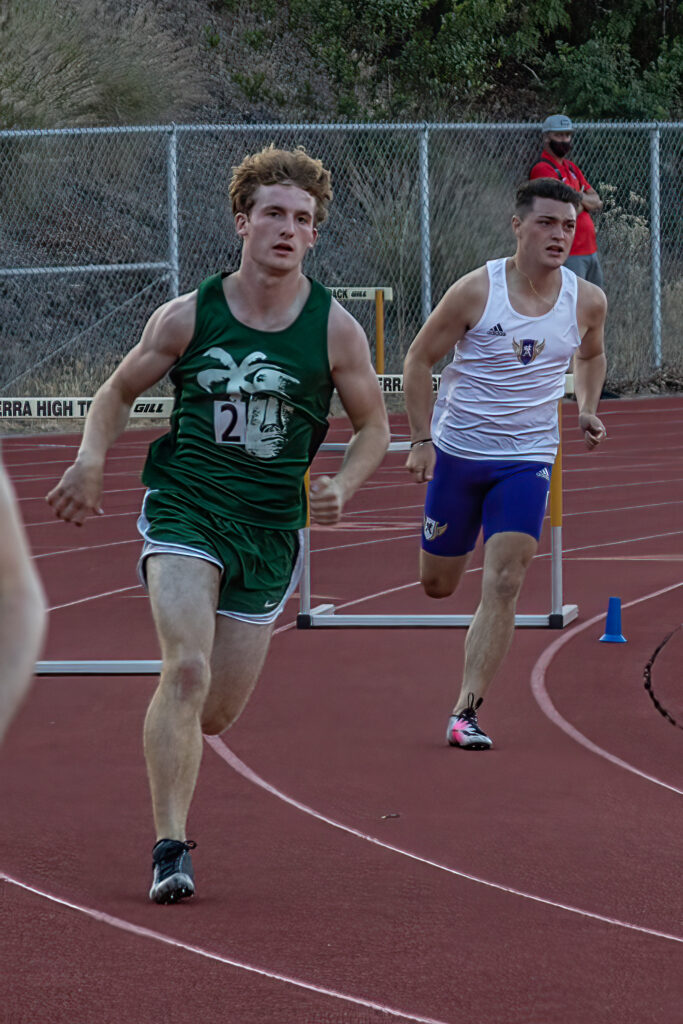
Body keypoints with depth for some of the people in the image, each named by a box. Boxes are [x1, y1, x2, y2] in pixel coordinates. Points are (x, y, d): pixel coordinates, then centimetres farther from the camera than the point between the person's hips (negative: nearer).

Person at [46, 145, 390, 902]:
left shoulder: (334, 330, -2)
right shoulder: (188, 316, -3)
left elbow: (373, 428, 10)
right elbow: (118, 391, 11)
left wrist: (341, 487, -10)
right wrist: (90, 461, -7)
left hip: (271, 529, 2)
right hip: (184, 509, -2)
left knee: (216, 712, 8)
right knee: (187, 671, -23)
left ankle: (167, 734, 46)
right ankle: (170, 848, -20)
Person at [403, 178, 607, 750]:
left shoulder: (587, 301, -4)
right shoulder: (476, 291, -13)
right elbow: (420, 359, -3)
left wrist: (588, 410, 3)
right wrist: (422, 440, -9)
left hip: (528, 460, 1)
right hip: (458, 451, -1)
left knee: (503, 585, -15)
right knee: (438, 586, 11)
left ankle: (466, 712, -14)